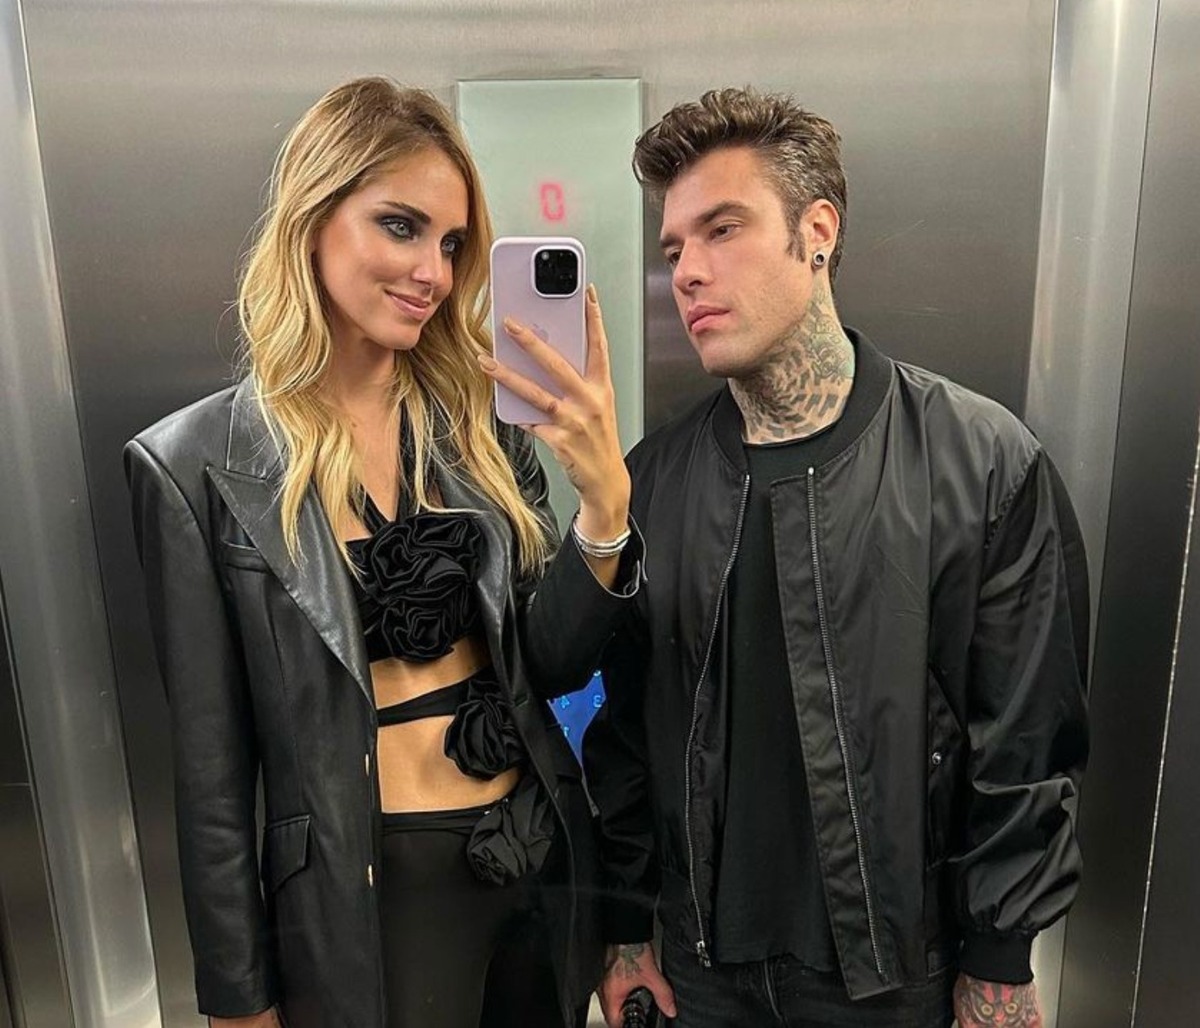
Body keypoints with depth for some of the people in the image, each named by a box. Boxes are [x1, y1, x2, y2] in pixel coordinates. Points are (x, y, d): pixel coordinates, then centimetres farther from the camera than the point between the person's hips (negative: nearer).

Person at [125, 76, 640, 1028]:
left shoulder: (483, 426, -1)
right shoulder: (198, 462, -11)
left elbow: (555, 665, -4)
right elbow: (213, 761, -6)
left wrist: (607, 500, -20)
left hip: (544, 860, 4)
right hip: (367, 898, -4)